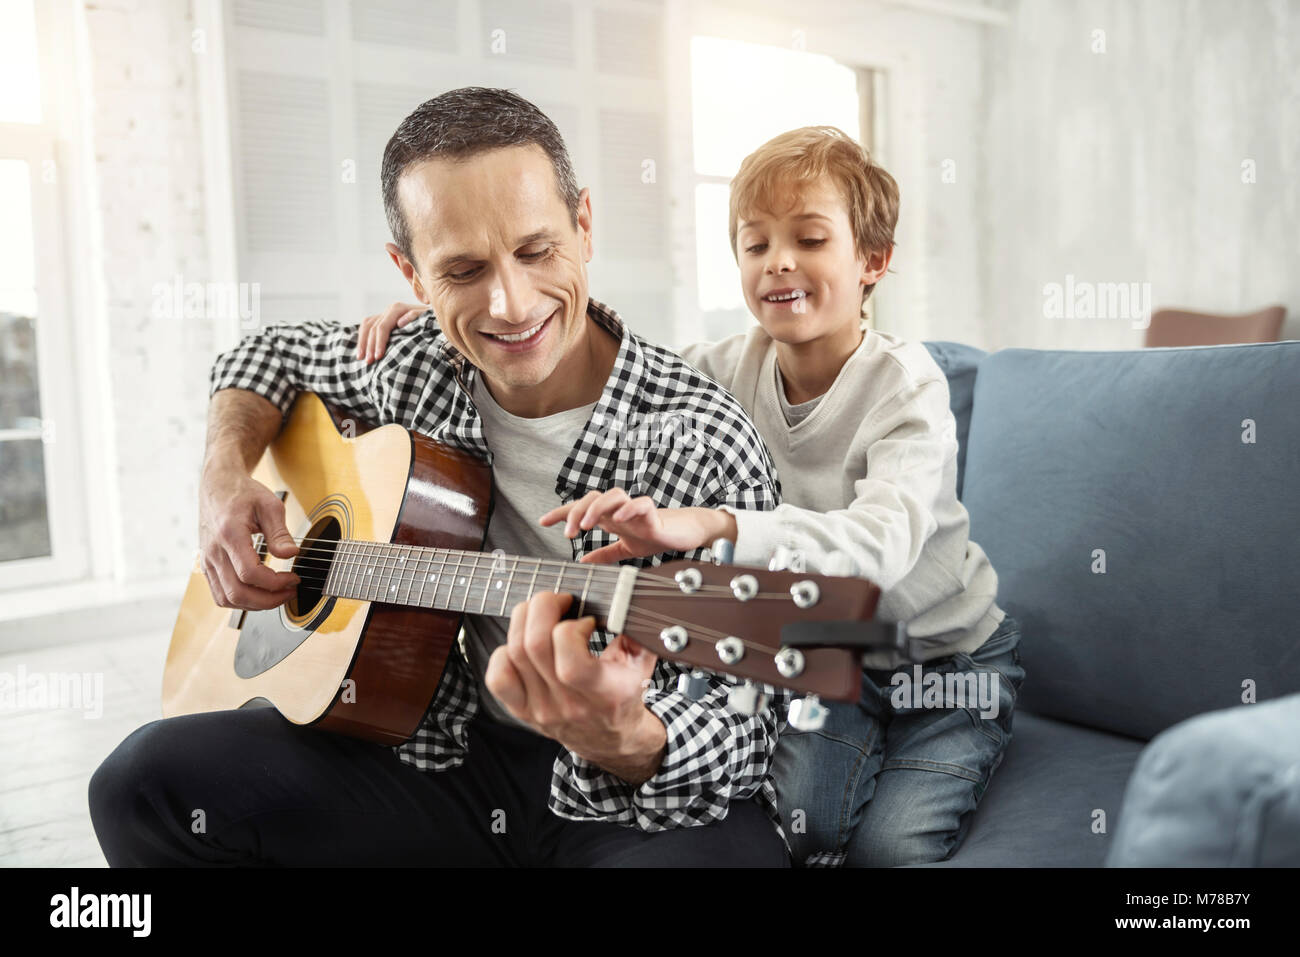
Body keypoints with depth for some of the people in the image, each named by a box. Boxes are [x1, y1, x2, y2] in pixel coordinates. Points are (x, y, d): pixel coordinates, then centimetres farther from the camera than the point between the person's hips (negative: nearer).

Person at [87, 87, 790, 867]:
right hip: (462, 751, 4)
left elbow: (743, 731, -16)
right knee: (147, 781, -11)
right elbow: (271, 353, 19)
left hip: (649, 799, -4)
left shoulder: (707, 445, -18)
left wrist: (623, 739, -39)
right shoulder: (418, 374, -2)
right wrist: (226, 478, 0)